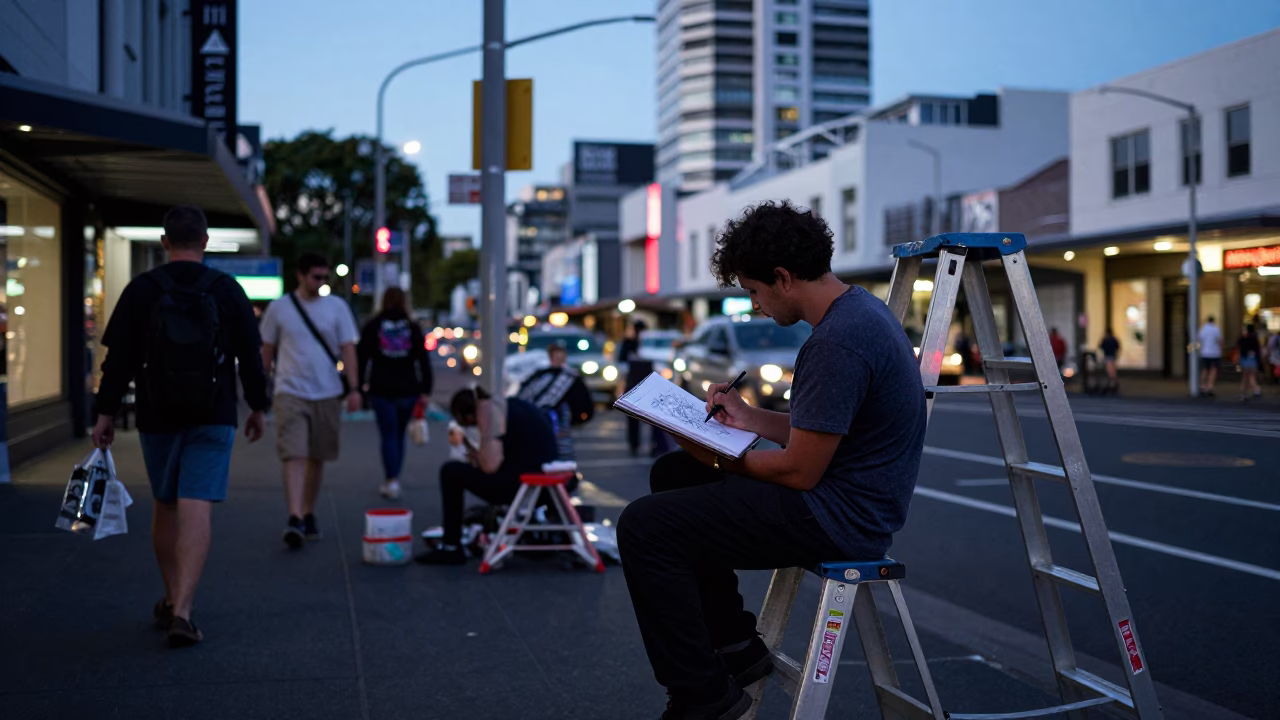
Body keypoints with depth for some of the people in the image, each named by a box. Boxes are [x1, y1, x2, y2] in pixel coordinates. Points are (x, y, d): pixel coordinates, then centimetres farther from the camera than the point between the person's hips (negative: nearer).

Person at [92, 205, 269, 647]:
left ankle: (172, 600, 28)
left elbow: (119, 359, -3)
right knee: (196, 511, -6)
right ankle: (182, 611, -15)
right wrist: (258, 407, 14)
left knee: (165, 508, 16)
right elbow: (250, 356, 2)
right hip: (213, 420, -1)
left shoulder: (141, 291, -2)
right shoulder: (228, 291, -2)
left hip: (157, 419, 1)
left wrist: (106, 413, 3)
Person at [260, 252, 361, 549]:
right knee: (294, 457, -12)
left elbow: (348, 349, 3)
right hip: (291, 393, -2)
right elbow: (267, 351, 10)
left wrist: (353, 388, -5)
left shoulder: (337, 307, 4)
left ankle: (308, 515, 24)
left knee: (317, 458, 10)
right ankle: (294, 519, -20)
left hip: (327, 394, 2)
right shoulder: (278, 308, 3)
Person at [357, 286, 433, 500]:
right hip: (408, 390, 2)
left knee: (388, 435, -2)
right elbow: (424, 360, 2)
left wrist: (360, 383, 4)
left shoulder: (373, 326, 2)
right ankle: (392, 479, 20)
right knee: (399, 435, 14)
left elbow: (362, 355, -2)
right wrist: (426, 390, 4)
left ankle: (392, 480, -16)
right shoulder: (412, 327, 5)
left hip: (381, 390, -2)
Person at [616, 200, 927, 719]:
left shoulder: (838, 340, -24)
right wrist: (749, 419, 11)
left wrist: (722, 459, -5)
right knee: (672, 475, 19)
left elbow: (800, 471, -21)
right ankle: (734, 644, 22)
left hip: (841, 518, -11)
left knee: (644, 528, -14)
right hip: (847, 494, 11)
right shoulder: (857, 309, 9)